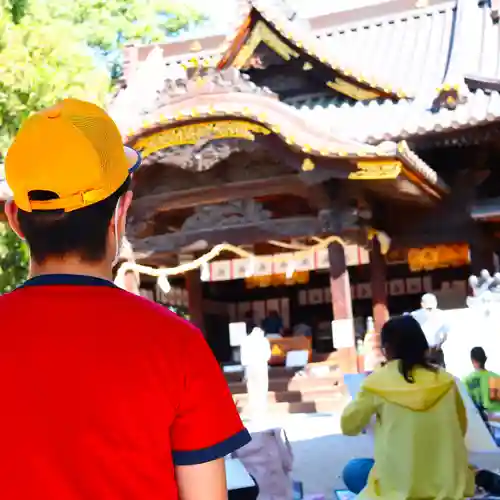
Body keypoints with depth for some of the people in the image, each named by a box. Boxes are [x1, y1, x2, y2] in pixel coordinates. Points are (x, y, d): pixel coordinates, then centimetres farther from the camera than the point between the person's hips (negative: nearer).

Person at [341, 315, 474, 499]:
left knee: (353, 471, 22)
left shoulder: (377, 381, -8)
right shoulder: (445, 380, 0)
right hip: (448, 485, 3)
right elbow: (460, 429, 12)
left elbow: (348, 426, 2)